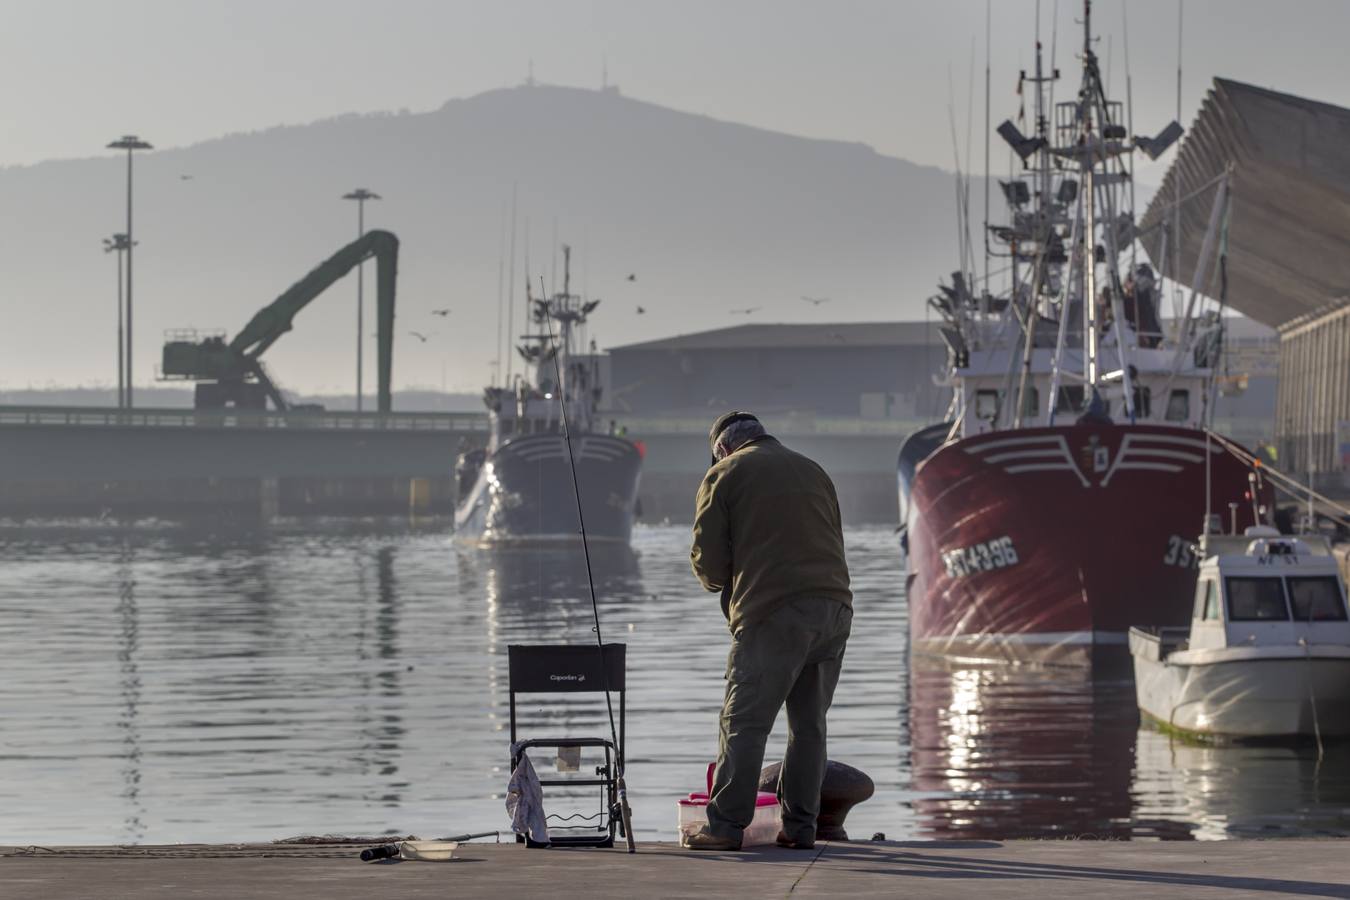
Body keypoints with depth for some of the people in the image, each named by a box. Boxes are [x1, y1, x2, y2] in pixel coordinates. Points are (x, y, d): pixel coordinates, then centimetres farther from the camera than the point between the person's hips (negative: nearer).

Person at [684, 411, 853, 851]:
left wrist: (722, 582, 22)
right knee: (810, 725, 11)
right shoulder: (813, 471, 23)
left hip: (773, 614, -6)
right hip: (835, 607, 6)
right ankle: (800, 826, 10)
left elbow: (708, 560, 0)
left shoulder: (724, 475, 6)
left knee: (744, 723, -4)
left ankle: (725, 826, -6)